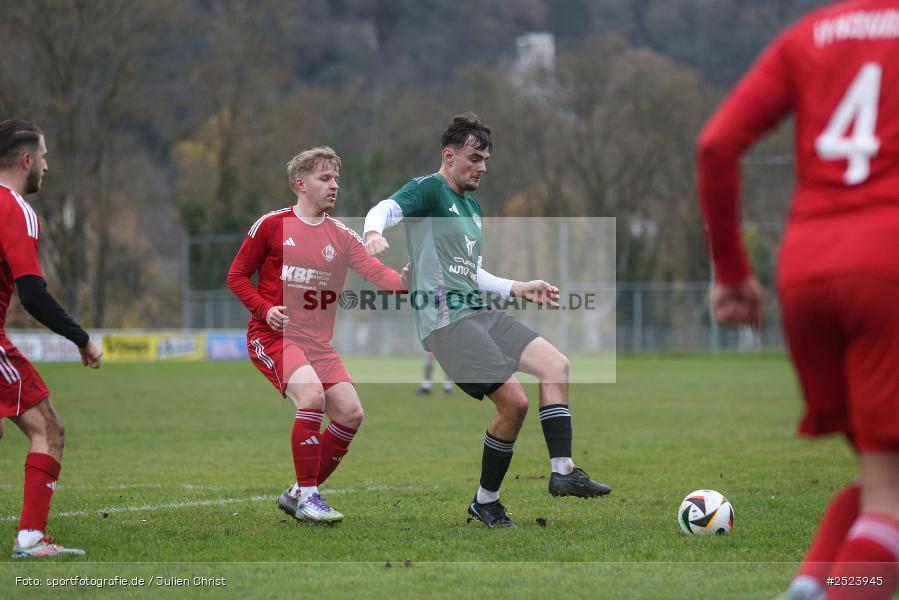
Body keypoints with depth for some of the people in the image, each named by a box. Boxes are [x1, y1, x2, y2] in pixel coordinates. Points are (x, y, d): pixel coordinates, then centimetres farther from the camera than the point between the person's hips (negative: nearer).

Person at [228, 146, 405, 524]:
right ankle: (307, 496, -19)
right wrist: (265, 309, -13)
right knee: (312, 395, -28)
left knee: (350, 413, -7)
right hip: (273, 336, -5)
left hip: (317, 342, 5)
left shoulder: (341, 236, 8)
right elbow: (237, 276, 4)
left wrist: (404, 283, -27)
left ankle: (299, 494, 10)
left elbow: (375, 272, -6)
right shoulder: (271, 226, -2)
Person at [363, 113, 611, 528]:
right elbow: (386, 209, -22)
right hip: (446, 319, -9)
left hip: (478, 312, 9)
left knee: (555, 364, -5)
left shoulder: (473, 208, 24)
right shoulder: (429, 189, -3)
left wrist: (518, 288, 26)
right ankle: (486, 502, -2)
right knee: (514, 401, -16)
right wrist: (373, 233, -45)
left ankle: (563, 471, -7)